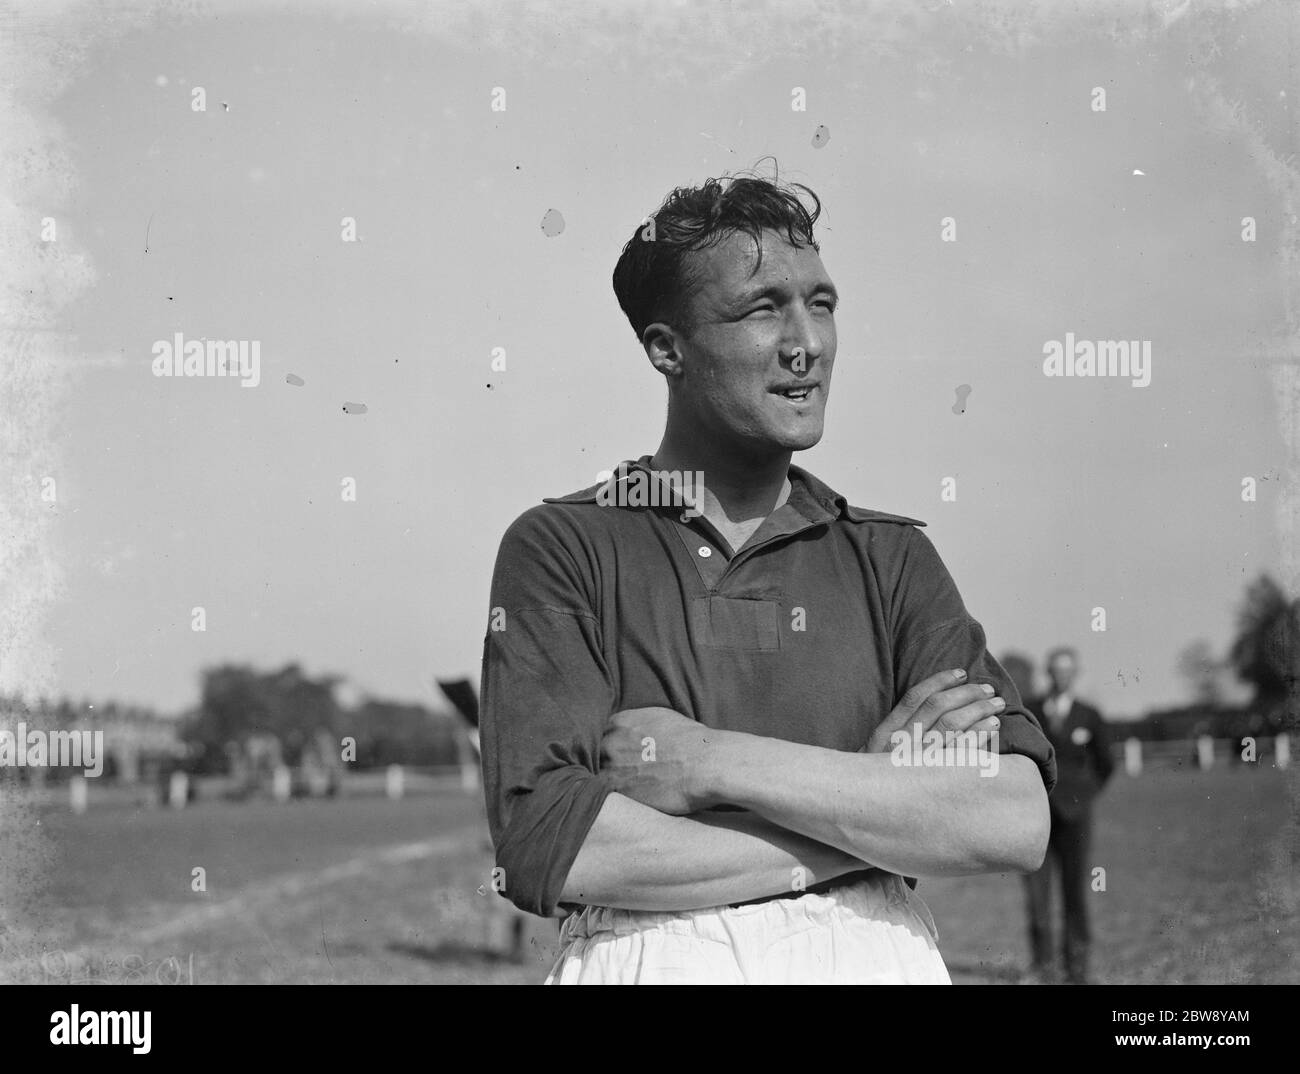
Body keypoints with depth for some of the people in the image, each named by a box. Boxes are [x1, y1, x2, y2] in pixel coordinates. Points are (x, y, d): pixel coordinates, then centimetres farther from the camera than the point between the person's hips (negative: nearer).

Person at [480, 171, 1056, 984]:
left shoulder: (892, 559, 6)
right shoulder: (561, 549, -1)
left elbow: (1016, 823, -7)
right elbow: (548, 847, -14)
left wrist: (714, 762, -13)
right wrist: (880, 794, -11)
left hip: (873, 957, 2)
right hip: (644, 959, -2)